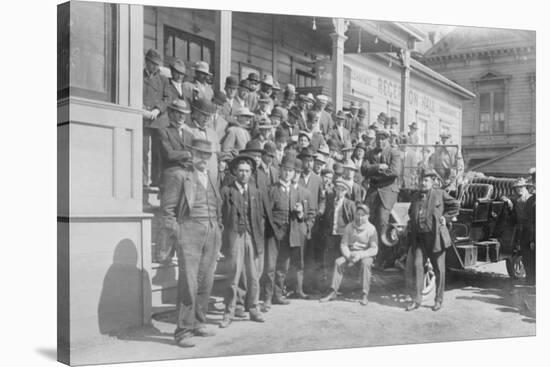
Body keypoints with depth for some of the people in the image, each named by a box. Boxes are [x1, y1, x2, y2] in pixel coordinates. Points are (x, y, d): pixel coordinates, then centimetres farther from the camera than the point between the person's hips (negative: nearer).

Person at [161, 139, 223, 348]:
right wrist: (177, 232, -9)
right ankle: (183, 330, -1)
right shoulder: (179, 176, 1)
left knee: (206, 281, 7)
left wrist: (219, 230, 13)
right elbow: (167, 208, -3)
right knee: (189, 282, -9)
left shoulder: (211, 178, 20)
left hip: (212, 232, 6)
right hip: (190, 231, -6)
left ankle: (198, 323, 20)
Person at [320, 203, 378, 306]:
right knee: (338, 262, -24)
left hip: (366, 255, -3)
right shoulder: (349, 227, 4)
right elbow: (343, 245, 3)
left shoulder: (371, 229, -6)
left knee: (365, 263, -36)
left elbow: (374, 249, -11)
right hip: (350, 254, 3)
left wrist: (360, 255, -26)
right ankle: (333, 292, -20)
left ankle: (365, 295, -32)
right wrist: (348, 256, -17)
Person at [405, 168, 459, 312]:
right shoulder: (415, 196, 11)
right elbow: (411, 212, 27)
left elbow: (455, 205, 9)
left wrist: (445, 217, 1)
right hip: (418, 237, 3)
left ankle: (438, 300, 20)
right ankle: (417, 300, 4)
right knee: (417, 266, -2)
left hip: (435, 237, -3)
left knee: (439, 269, 6)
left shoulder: (440, 194, -2)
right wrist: (411, 224, 12)